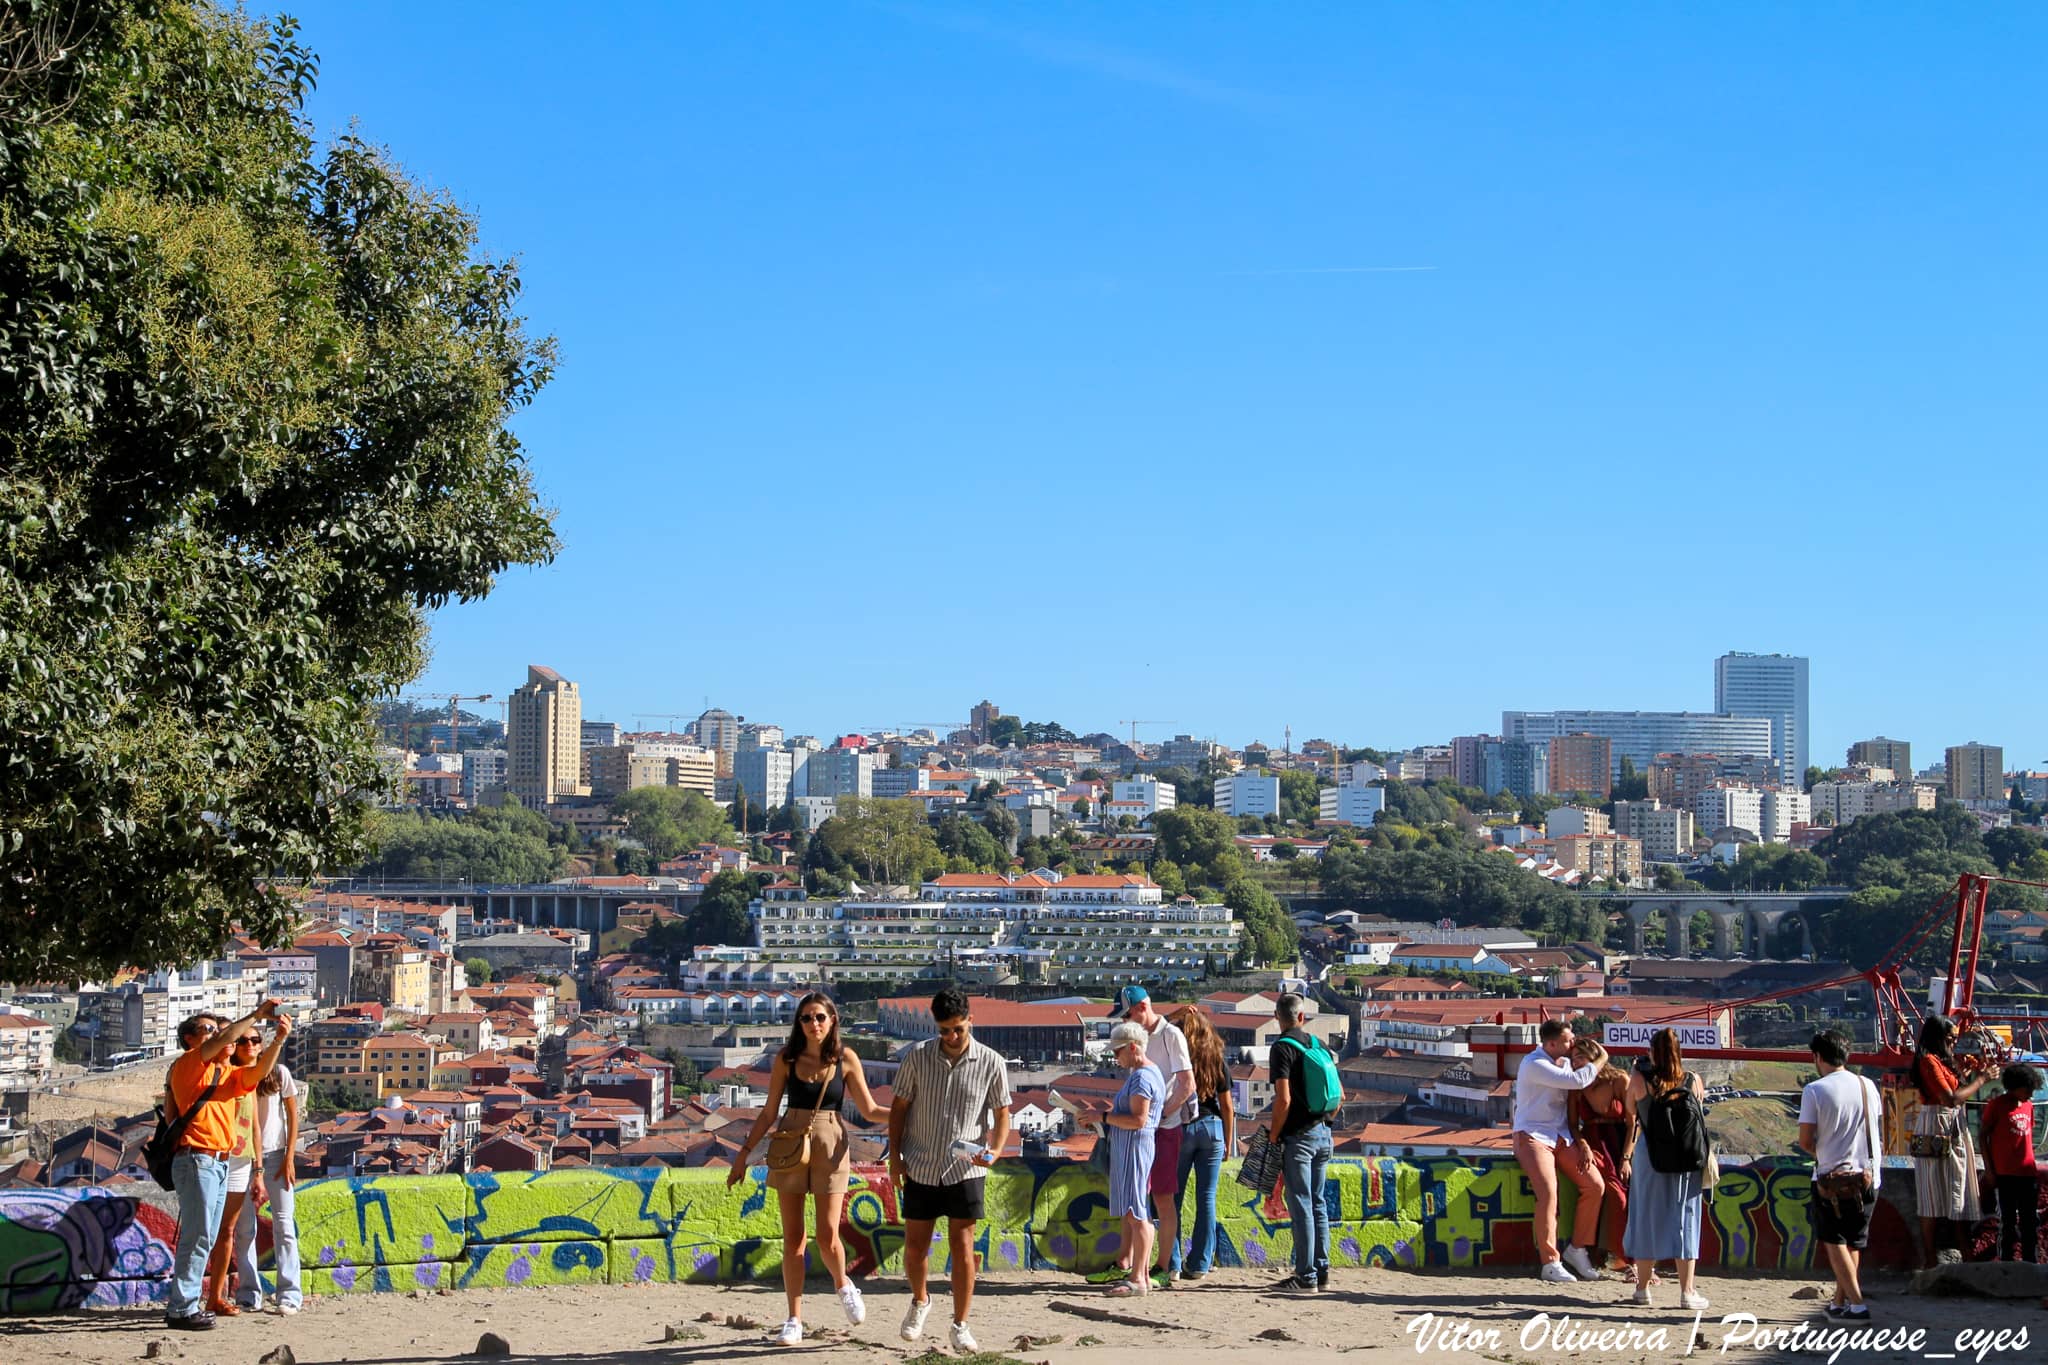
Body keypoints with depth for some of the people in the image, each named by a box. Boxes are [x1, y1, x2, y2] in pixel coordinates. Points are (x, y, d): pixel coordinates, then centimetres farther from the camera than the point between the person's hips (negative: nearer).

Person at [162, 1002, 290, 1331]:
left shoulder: (226, 1074, 19)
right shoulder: (188, 1064, -2)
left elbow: (258, 1072, 4)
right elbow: (223, 1041, -17)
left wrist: (278, 1040, -11)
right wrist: (256, 1015, -15)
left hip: (220, 1163, 9)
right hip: (197, 1159, -9)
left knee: (205, 1239, 11)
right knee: (197, 1236, -10)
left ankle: (182, 1304, 17)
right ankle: (182, 1309, -8)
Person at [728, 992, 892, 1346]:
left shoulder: (846, 1058, -2)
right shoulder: (786, 1058, 1)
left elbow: (870, 1111, 2)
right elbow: (769, 1112, 7)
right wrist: (744, 1152, 6)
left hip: (830, 1147, -1)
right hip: (789, 1148, 1)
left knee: (827, 1236, -5)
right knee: (793, 1236, 3)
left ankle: (843, 1285, 28)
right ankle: (794, 1320, 10)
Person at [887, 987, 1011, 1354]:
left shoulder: (991, 1063, -5)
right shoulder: (918, 1057, -3)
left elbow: (1002, 1113, 2)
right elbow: (899, 1107, 5)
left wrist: (995, 1150, -16)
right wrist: (895, 1156, -1)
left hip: (965, 1170, -1)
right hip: (921, 1169, 1)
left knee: (962, 1248, -3)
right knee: (915, 1247, 8)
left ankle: (960, 1326, 8)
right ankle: (919, 1301, 37)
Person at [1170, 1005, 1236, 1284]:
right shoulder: (1218, 1063, 2)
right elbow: (1227, 1107, 4)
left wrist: (1175, 1015, 6)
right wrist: (1228, 1142, 14)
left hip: (1180, 1128, -2)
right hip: (1212, 1128, 2)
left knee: (1173, 1197, 5)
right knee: (1206, 1199, 5)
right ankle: (1199, 1266, 7)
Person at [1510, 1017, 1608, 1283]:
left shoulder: (1566, 1062, 11)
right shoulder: (1534, 1065, -15)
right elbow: (1578, 1081, -23)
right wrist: (1601, 1059, -7)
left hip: (1561, 1137, 7)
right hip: (1532, 1138, -7)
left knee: (1595, 1185, -8)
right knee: (1548, 1192, -26)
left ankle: (1576, 1249, 6)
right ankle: (1549, 1263, -18)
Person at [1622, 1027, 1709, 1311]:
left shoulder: (1639, 1080, -6)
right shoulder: (1693, 1080, -2)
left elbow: (1631, 1120, 2)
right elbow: (1700, 1116, 7)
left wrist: (1626, 1157, 10)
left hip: (1649, 1153, -1)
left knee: (1647, 1218, 10)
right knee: (1684, 1219, 6)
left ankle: (1642, 1288, 15)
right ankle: (1687, 1292, 5)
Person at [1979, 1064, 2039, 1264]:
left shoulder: (2028, 1105, 11)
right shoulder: (1997, 1105, -6)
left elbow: (2027, 1135, 18)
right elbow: (1983, 1136, -4)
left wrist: (2033, 1166, 12)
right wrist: (1989, 1169, -8)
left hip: (2027, 1173, 5)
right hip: (2005, 1174, -5)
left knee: (2031, 1221, 8)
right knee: (2007, 1221, 1)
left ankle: (2030, 1262, 15)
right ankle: (2006, 1262, 7)